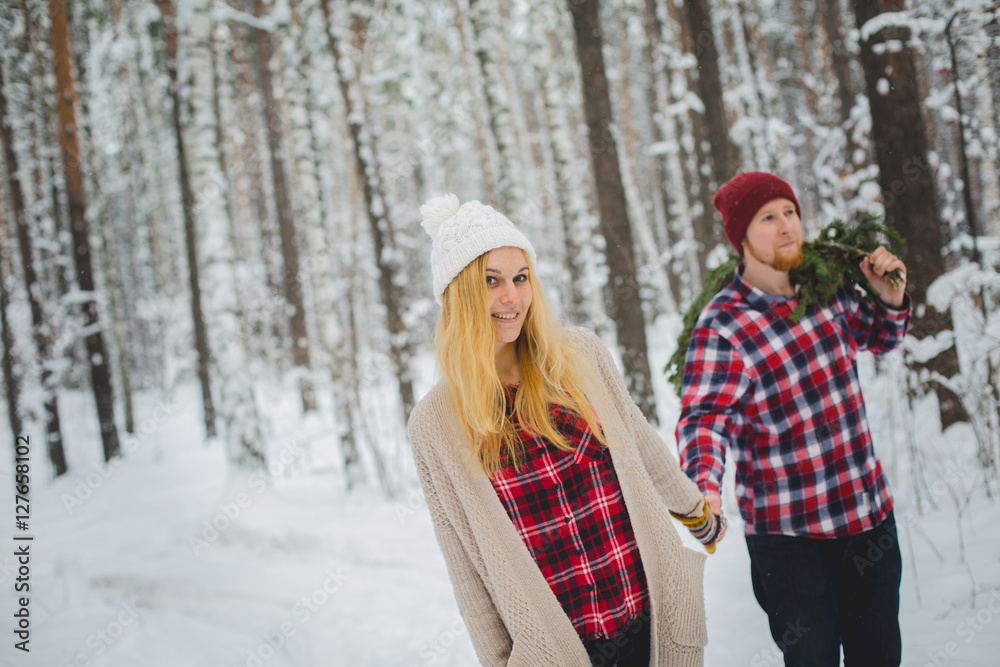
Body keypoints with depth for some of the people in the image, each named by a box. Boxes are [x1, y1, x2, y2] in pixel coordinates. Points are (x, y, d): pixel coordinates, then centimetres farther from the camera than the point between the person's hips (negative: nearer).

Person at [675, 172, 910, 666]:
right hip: (788, 533, -6)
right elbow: (703, 418, -25)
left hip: (869, 511, 6)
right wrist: (704, 485, -44)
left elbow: (876, 339, 21)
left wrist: (892, 301, -1)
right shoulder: (721, 327, -17)